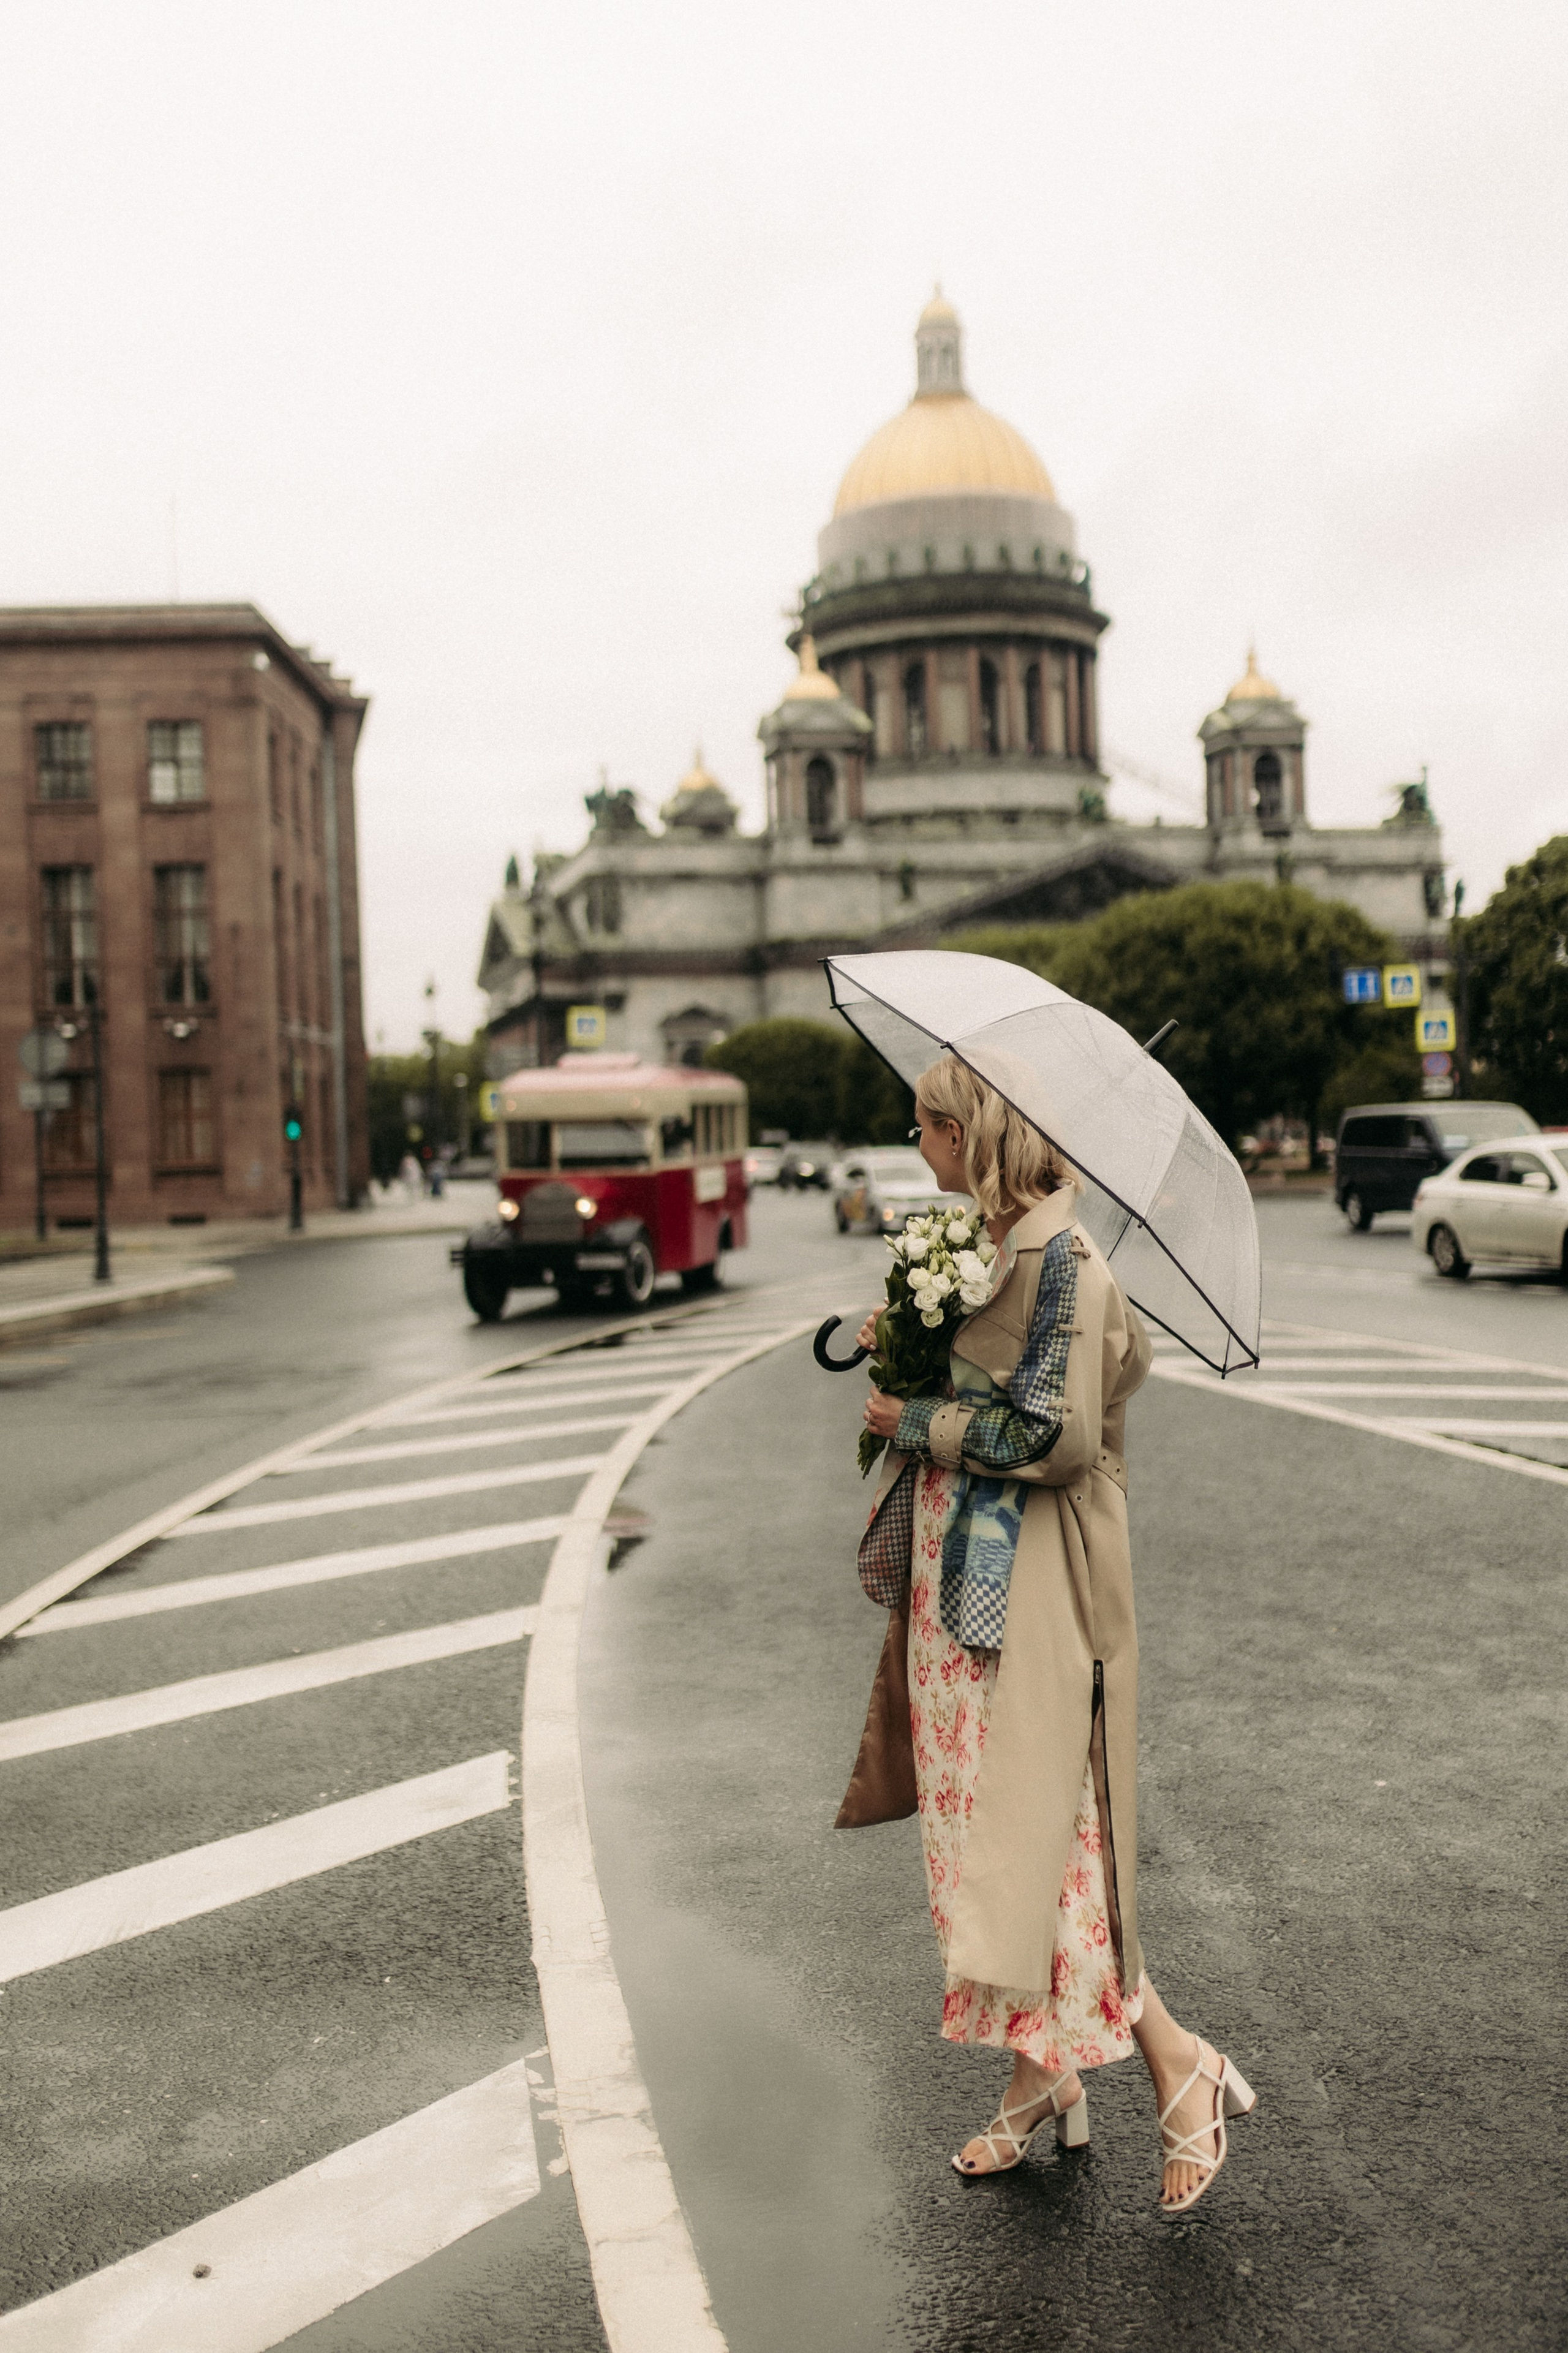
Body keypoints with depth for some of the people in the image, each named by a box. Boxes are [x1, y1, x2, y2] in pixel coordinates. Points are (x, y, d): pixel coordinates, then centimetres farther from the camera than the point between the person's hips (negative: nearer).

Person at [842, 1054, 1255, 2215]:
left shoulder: (1058, 1258, -17)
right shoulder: (984, 1244, 11)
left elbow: (1055, 1434, -23)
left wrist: (916, 1421, -14)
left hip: (1033, 1593, -9)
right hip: (963, 1576, 9)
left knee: (1035, 1837, -4)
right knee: (983, 1828, 14)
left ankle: (1184, 2067, 14)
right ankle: (1043, 2079, 29)